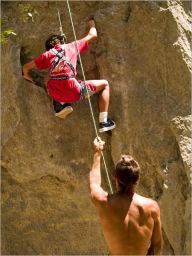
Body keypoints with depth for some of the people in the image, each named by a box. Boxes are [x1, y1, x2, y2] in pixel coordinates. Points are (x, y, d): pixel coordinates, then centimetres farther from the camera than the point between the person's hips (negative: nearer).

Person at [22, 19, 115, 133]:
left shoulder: (47, 55, 13)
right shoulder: (72, 47, 10)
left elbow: (26, 67, 20)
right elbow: (93, 35, 22)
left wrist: (27, 76, 42)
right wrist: (92, 25, 43)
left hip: (56, 94, 3)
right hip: (74, 93, -3)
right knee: (104, 84, 16)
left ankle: (62, 104, 15)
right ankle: (103, 122, 9)